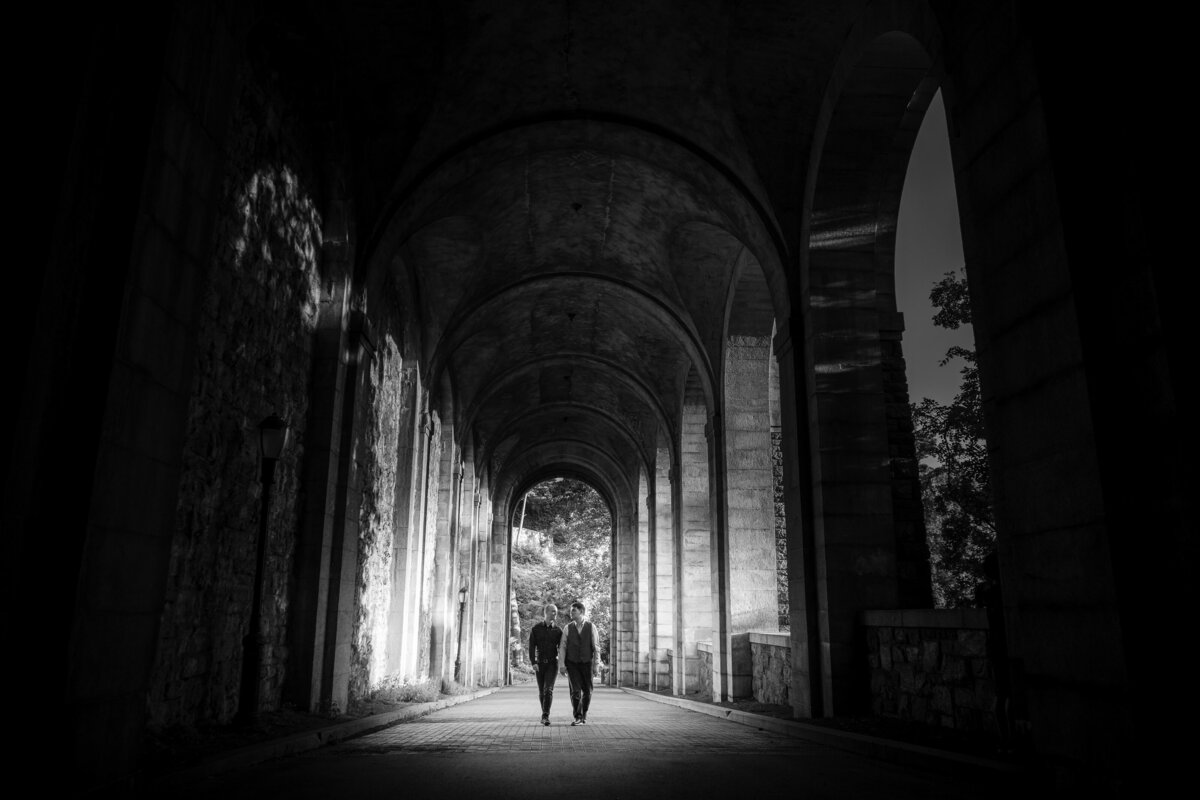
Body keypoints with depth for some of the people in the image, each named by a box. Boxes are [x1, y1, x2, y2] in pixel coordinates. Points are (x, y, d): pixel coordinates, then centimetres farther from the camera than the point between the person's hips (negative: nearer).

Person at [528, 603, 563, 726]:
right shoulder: (536, 629, 0)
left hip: (552, 663, -1)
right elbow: (531, 646, -3)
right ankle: (544, 713, 27)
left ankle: (545, 716, -18)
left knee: (548, 689, -15)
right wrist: (533, 662, -13)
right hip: (540, 663, 1)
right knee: (541, 691, 10)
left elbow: (561, 647, 3)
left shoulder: (558, 630, 2)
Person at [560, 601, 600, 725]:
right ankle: (578, 718, -9)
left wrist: (597, 665, -9)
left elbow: (596, 647, -4)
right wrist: (562, 664, -9)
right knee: (575, 690, -11)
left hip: (587, 663, 0)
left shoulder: (591, 627, -3)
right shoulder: (568, 627, 1)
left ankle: (584, 714, 29)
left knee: (587, 691, 7)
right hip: (572, 663, 0)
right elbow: (563, 647, -1)